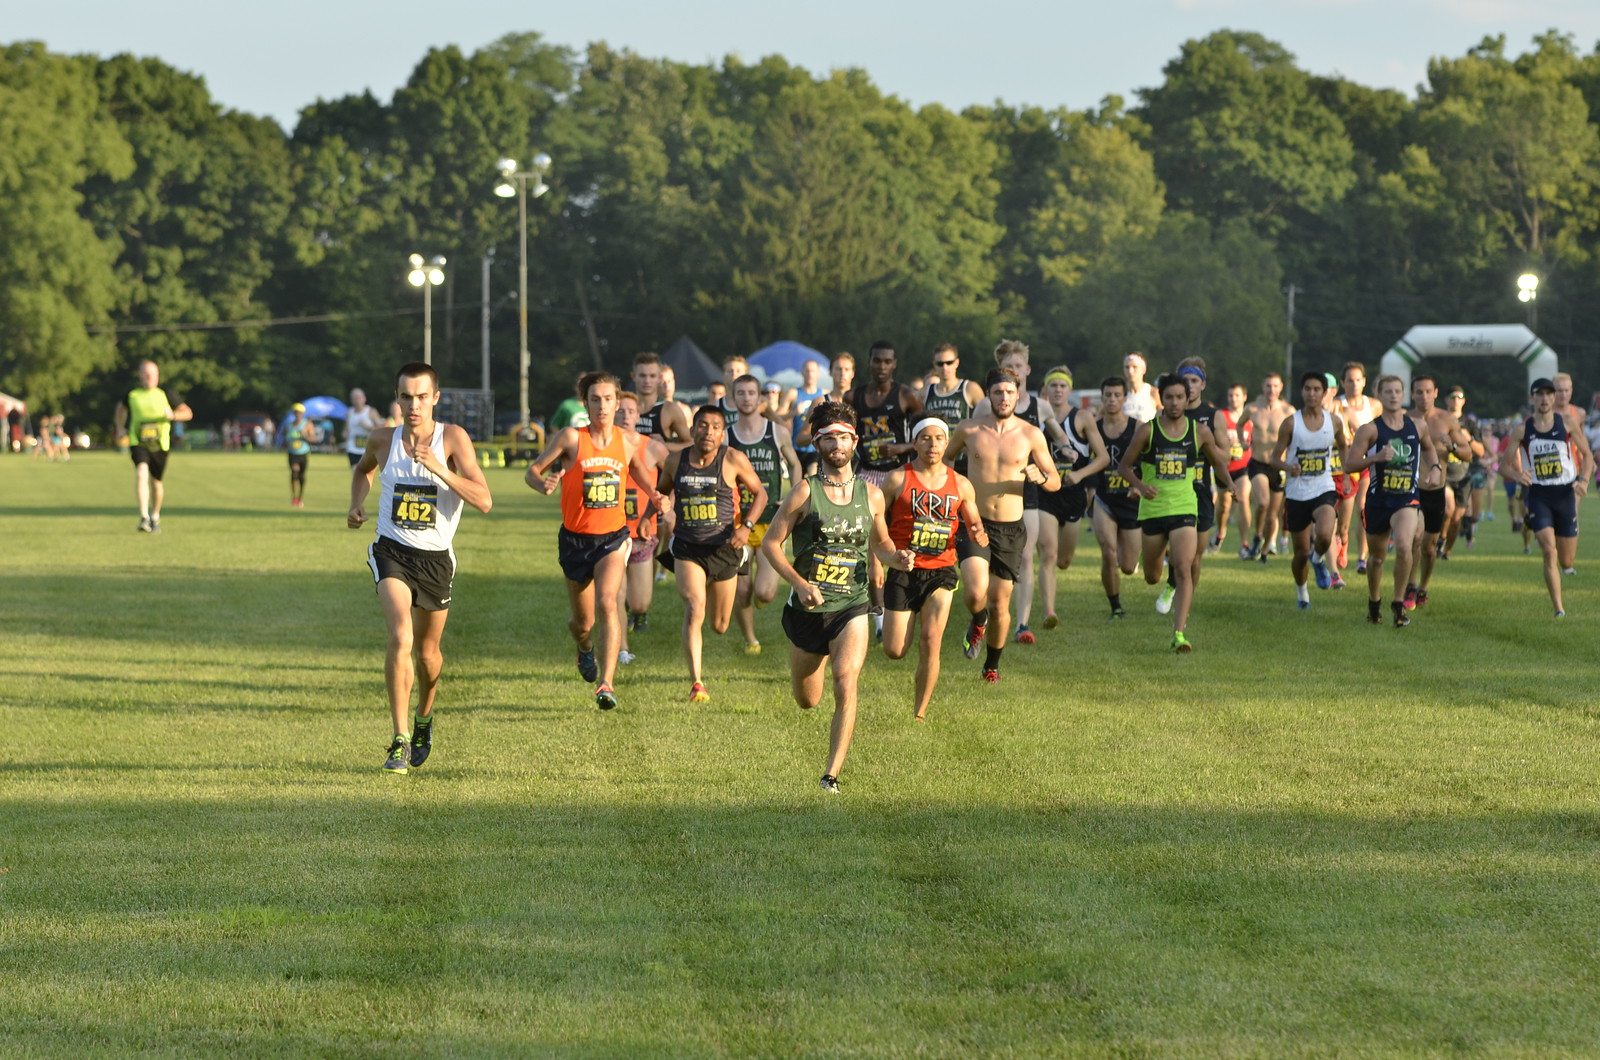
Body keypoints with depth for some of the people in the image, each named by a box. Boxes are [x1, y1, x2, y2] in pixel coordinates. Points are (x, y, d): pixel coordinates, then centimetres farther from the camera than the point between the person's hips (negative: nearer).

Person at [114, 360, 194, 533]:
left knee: (157, 483, 11)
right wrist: (120, 428, 14)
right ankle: (144, 518, -30)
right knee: (141, 473, -26)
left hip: (160, 445, 1)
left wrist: (172, 415, -20)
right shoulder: (132, 395, 5)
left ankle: (155, 518, 36)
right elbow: (121, 408, 28)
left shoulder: (164, 395, 0)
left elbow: (188, 413, -1)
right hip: (138, 442, -1)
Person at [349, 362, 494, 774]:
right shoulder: (383, 439, -3)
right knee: (401, 637, -24)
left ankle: (424, 718, 47)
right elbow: (364, 467, 24)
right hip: (391, 551, -1)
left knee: (427, 652, 15)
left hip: (436, 558, 1)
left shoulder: (452, 438, -10)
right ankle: (401, 741, -20)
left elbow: (484, 501, -20)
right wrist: (357, 504, 6)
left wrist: (439, 469, -29)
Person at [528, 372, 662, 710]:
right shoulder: (570, 438, -11)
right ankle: (585, 647, 50)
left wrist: (653, 493, 0)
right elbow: (533, 471, -6)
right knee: (583, 622, 12)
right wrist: (543, 484, -29)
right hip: (575, 539, 0)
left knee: (606, 602, -25)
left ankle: (606, 683, -26)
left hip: (613, 537, 0)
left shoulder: (629, 441, -2)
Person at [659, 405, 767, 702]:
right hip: (688, 549, 0)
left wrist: (746, 526, -11)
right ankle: (696, 684, -23)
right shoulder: (676, 461, 0)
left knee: (719, 626, 13)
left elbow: (760, 493, 3)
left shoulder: (733, 460, -7)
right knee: (694, 608, -24)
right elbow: (661, 491, 19)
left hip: (723, 549, 0)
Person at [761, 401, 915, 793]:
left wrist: (897, 558, -5)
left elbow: (879, 543, 18)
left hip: (851, 608, 0)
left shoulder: (871, 494, 3)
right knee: (807, 701, 14)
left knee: (845, 686, -23)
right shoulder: (805, 491, -7)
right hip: (807, 609, 0)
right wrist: (800, 583, -19)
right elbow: (770, 542, -5)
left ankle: (832, 774, -18)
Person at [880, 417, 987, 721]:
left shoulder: (960, 485, 6)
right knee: (895, 651, -3)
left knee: (931, 642, -15)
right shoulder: (898, 479, -2)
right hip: (903, 571, -1)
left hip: (941, 572, 1)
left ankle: (920, 711, -3)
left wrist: (979, 536, -10)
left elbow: (975, 525, 14)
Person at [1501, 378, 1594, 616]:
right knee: (1549, 553, -18)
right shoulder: (1522, 430, 0)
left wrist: (1584, 480, -8)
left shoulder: (1566, 424, 0)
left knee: (1567, 562, 6)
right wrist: (1516, 475, -19)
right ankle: (1558, 608, -13)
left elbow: (1587, 454, 10)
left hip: (1564, 493, 1)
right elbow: (1504, 465, 3)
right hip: (1538, 495, -1)